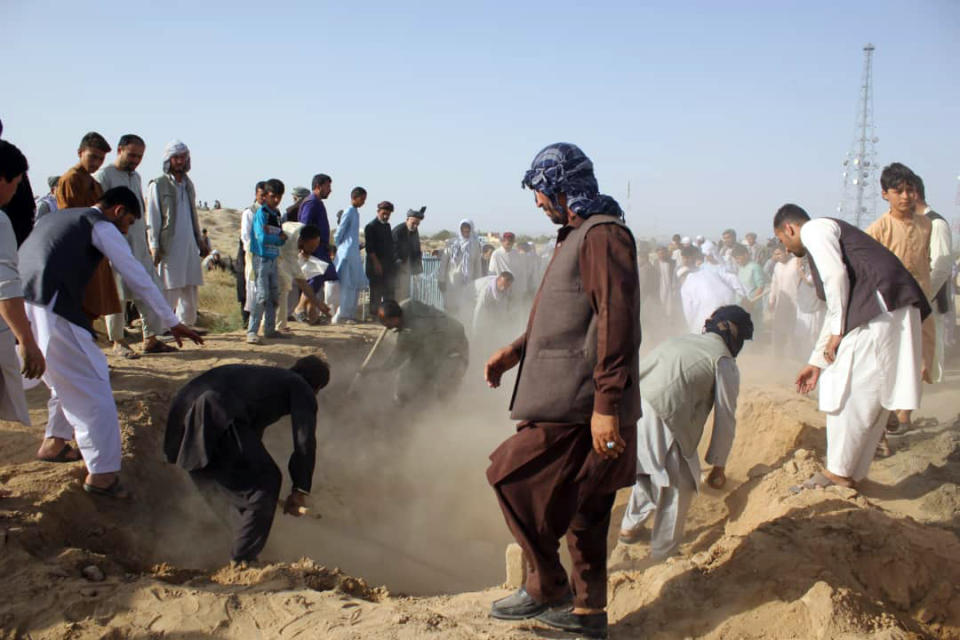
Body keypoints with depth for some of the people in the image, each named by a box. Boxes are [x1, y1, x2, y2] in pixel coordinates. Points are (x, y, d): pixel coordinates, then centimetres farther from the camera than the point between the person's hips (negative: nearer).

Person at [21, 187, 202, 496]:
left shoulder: (53, 218, 29)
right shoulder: (102, 226, 4)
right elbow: (137, 276, 2)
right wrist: (173, 323, 6)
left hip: (15, 307, 9)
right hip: (50, 313, -9)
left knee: (70, 377, 27)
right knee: (92, 388, -1)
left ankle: (54, 443, 38)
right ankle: (102, 474, 1)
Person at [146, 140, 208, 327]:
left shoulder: (188, 184, 17)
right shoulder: (158, 185, -3)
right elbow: (152, 218, -5)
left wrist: (200, 240, 20)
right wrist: (154, 246, -11)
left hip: (189, 245, 6)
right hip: (169, 246, -6)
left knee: (190, 289, 7)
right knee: (168, 290, -5)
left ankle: (186, 325, 16)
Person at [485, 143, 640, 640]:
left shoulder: (603, 235, -15)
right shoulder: (577, 235, 19)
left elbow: (616, 323, -23)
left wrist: (607, 405, -26)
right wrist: (517, 351, 16)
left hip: (579, 406, -10)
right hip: (569, 399, 10)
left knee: (510, 475, -5)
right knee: (580, 507, 14)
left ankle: (546, 586, 8)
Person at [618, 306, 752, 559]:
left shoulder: (682, 340, 29)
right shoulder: (725, 362, 10)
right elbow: (725, 418, 8)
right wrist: (718, 465, 18)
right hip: (660, 417, -7)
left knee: (649, 471, 31)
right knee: (680, 486, 13)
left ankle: (630, 526, 42)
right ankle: (663, 554, 22)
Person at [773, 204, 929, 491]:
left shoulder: (813, 229, 3)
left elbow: (837, 275, -14)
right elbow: (835, 308, 33)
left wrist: (838, 331, -7)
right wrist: (817, 362, 34)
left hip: (881, 304, -10)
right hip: (885, 310, 10)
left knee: (849, 391, -4)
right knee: (870, 398, 12)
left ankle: (837, 473, 3)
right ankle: (852, 474, 19)